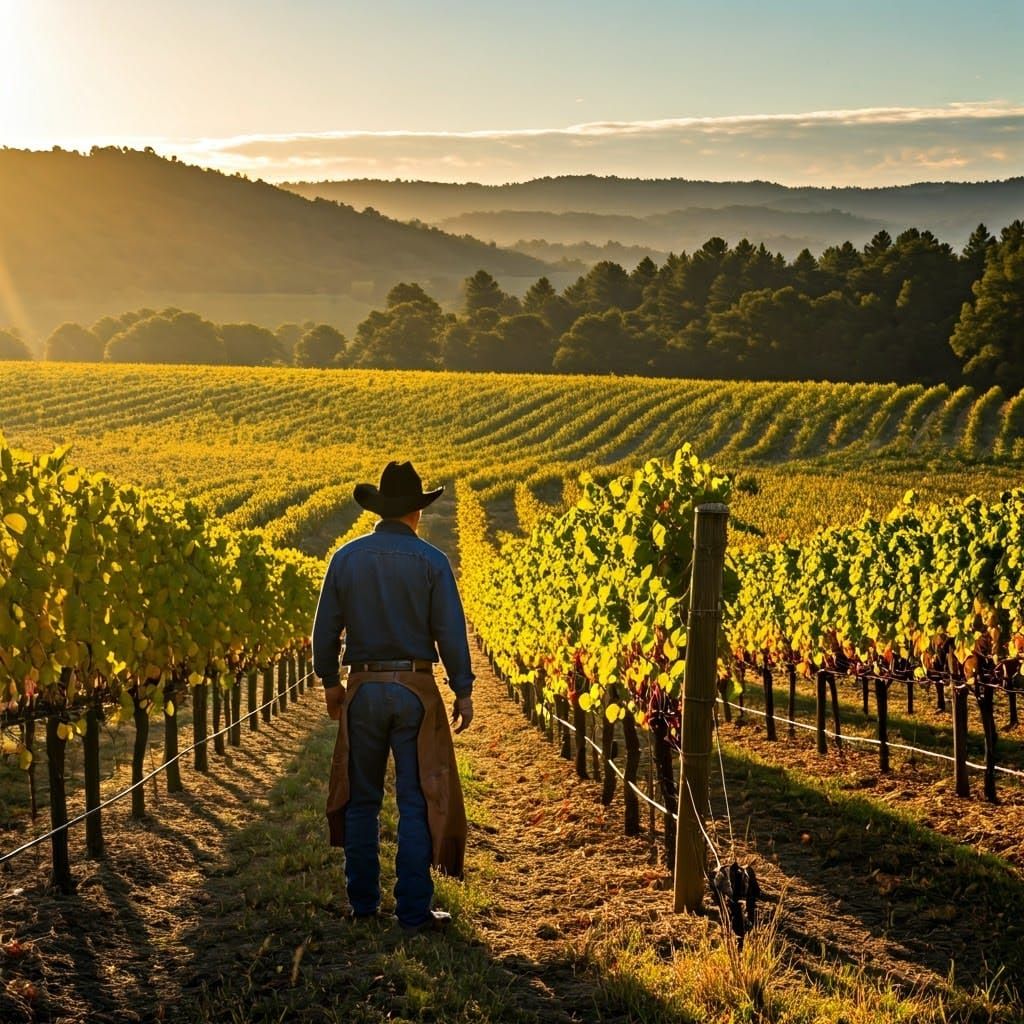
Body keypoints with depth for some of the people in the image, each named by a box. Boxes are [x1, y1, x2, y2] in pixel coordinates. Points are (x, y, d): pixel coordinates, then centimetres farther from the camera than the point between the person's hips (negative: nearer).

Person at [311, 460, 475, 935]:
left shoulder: (346, 558, 1)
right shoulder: (431, 561, -7)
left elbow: (325, 629, 4)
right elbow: (451, 632, -8)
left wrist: (329, 682, 18)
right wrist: (463, 691, 0)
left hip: (363, 689, 3)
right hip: (415, 690, -2)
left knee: (361, 799, 14)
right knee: (417, 802, 2)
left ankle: (363, 900, 20)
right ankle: (414, 910, 3)